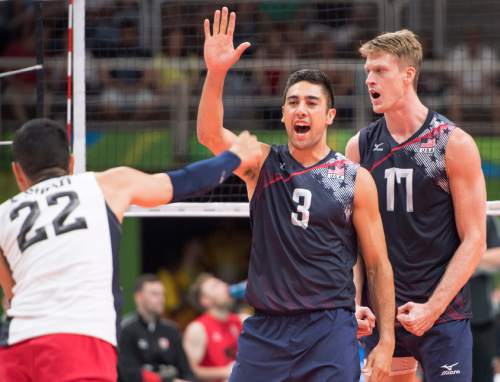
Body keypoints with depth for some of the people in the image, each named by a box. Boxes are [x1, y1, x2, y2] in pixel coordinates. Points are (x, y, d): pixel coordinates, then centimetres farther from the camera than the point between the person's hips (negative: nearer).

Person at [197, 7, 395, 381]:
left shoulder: (355, 179, 1)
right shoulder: (262, 164, 5)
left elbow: (379, 265, 3)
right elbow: (209, 134, -14)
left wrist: (386, 341, -3)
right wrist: (216, 73, -30)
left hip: (330, 329, -2)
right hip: (266, 329, 2)